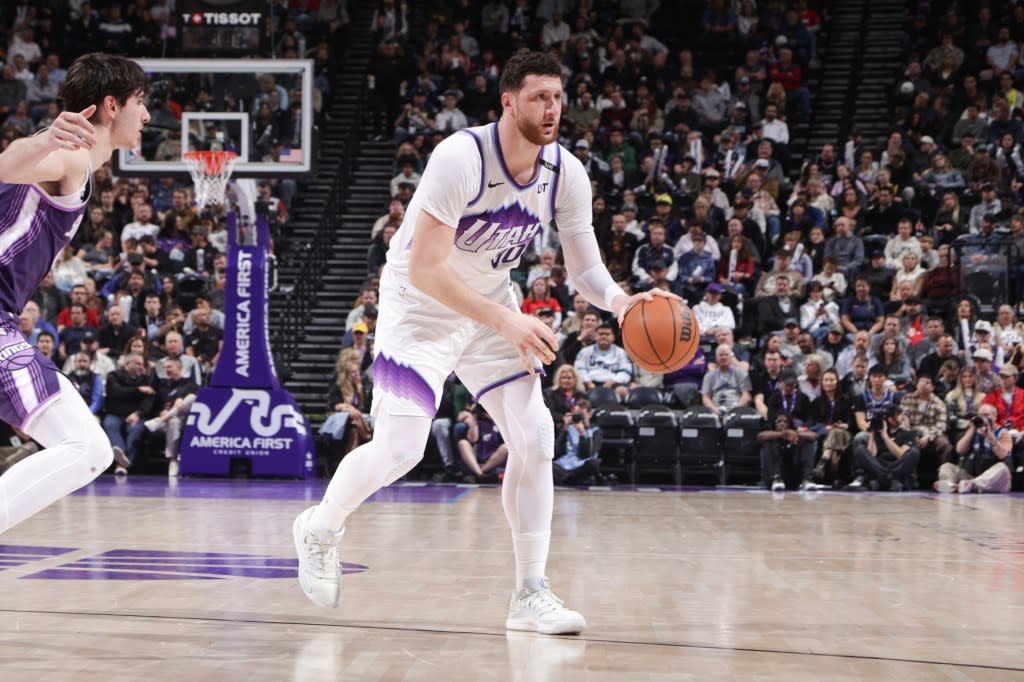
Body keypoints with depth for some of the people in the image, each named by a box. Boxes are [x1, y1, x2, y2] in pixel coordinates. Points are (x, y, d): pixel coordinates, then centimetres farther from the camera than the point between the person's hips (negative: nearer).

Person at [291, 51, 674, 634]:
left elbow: (585, 268, -2)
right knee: (399, 449, -13)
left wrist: (620, 301, -25)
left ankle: (531, 595, 2)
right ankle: (319, 528, 17)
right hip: (420, 307, -5)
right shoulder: (460, 158, -28)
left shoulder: (567, 175, -10)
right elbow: (424, 268, -30)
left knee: (535, 440, -7)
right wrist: (507, 322, -35)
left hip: (492, 306, 6)